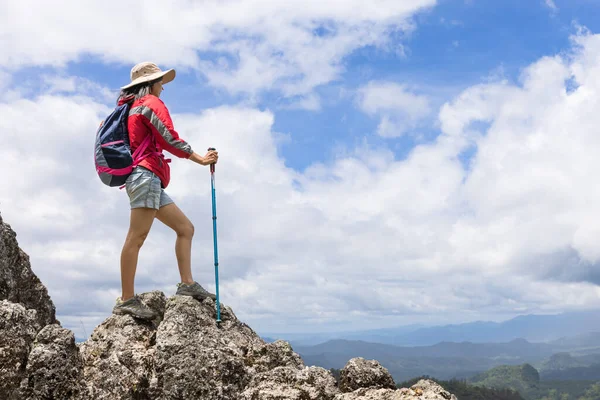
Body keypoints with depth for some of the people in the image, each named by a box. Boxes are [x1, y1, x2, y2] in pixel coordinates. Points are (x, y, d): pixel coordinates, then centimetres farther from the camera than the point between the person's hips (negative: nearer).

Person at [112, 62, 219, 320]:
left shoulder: (132, 108, 28)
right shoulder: (150, 102, -1)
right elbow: (170, 139, -8)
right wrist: (200, 159, -4)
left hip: (150, 181, 10)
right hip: (146, 175, -10)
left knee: (185, 228, 6)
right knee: (136, 238, -15)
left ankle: (187, 284, 0)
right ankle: (127, 300, -18)